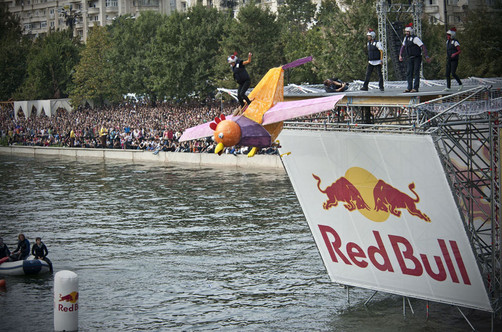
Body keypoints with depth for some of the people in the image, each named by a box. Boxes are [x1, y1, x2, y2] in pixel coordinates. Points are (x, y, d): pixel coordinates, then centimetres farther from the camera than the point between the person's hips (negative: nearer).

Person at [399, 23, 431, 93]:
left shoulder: (415, 38, -14)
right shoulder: (406, 38, 10)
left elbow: (423, 46, -16)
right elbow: (403, 47, 22)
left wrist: (426, 56, -20)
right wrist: (400, 55, 11)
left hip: (417, 58, -7)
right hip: (409, 58, 7)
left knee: (416, 73, -6)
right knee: (409, 73, 4)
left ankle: (415, 88, -6)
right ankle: (409, 88, 8)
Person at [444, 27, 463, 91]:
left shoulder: (455, 42, -10)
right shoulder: (447, 41, 13)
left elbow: (459, 51, -11)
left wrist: (455, 54, -28)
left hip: (454, 60, -8)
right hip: (448, 60, 8)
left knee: (453, 73, -13)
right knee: (447, 73, 0)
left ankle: (460, 84, 4)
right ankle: (448, 87, 3)